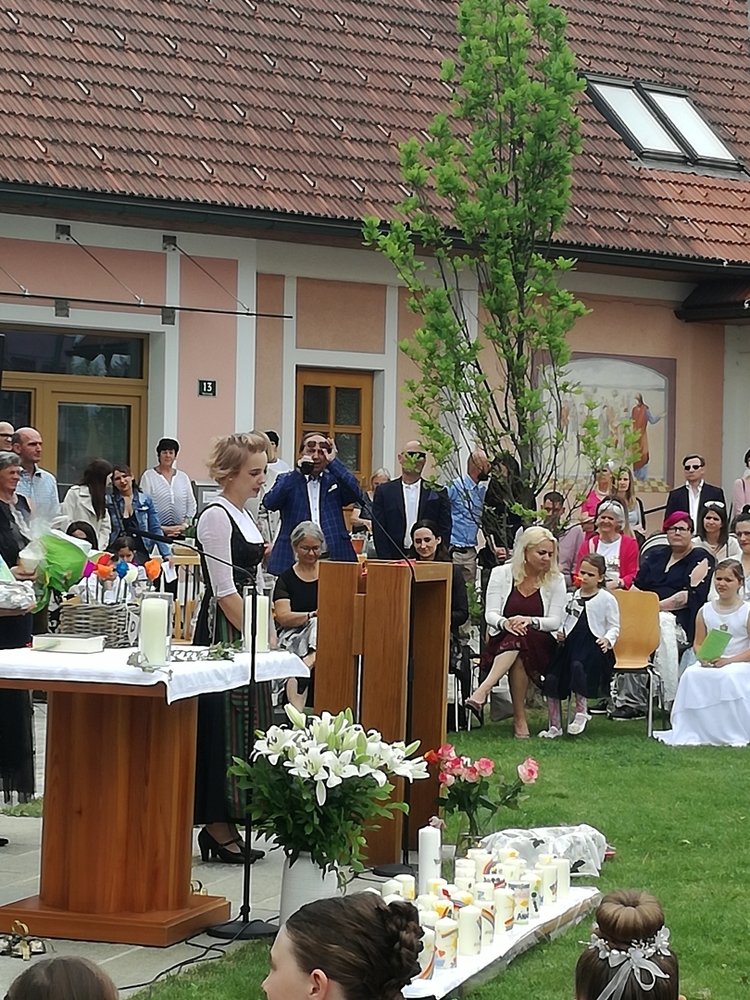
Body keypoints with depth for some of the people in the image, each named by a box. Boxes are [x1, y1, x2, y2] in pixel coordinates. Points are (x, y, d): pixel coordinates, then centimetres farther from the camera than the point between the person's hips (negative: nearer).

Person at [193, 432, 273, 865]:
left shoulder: (243, 515, 16)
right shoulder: (217, 517, -13)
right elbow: (225, 590, -17)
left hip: (246, 627, 10)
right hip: (224, 630, -10)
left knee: (244, 725, 9)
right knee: (224, 721, -7)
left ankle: (224, 827, 13)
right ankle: (218, 828, -2)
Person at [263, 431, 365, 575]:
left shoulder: (335, 480, 13)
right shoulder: (287, 480, 10)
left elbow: (356, 494, -7)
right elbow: (269, 503, -8)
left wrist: (333, 462, -8)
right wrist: (298, 472, -13)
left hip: (333, 557, 1)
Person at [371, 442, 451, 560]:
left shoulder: (437, 492, 8)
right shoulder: (384, 491, 8)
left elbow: (444, 531, 6)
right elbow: (379, 532, 4)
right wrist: (385, 559, -6)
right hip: (395, 556, 0)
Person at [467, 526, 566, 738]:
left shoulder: (555, 580, 4)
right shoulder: (501, 574, 4)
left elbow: (555, 621, -2)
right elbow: (490, 614, -2)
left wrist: (530, 621, -23)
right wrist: (505, 623, -27)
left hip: (539, 644, 0)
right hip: (502, 640, 0)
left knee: (522, 638, -37)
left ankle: (482, 692, -49)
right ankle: (519, 718, -40)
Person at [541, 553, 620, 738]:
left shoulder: (607, 599, 4)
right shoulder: (573, 597, 19)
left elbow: (614, 627, 3)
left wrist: (608, 640, -16)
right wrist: (560, 633, 6)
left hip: (592, 644, -5)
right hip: (571, 642, 5)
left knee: (577, 666, -37)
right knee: (551, 678, -13)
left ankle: (581, 712, -18)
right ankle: (554, 726, 0)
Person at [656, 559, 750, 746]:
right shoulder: (706, 611, 9)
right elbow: (698, 643, 10)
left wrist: (729, 660, -19)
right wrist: (703, 657, -13)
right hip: (709, 663, 4)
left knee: (729, 677, -36)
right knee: (691, 675, -27)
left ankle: (734, 733, -23)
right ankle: (691, 733, -17)